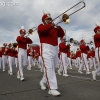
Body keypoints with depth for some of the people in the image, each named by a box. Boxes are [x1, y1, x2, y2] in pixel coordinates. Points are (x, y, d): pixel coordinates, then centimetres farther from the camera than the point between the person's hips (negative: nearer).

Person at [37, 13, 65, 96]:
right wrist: (53, 24, -25)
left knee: (52, 68, 12)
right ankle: (52, 88, -15)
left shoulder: (54, 28, 23)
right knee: (49, 68, -14)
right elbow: (41, 30, -19)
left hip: (55, 49, 7)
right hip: (46, 49, -7)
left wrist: (59, 28, -5)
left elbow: (62, 34, 14)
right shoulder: (41, 26, 5)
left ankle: (43, 81, 30)